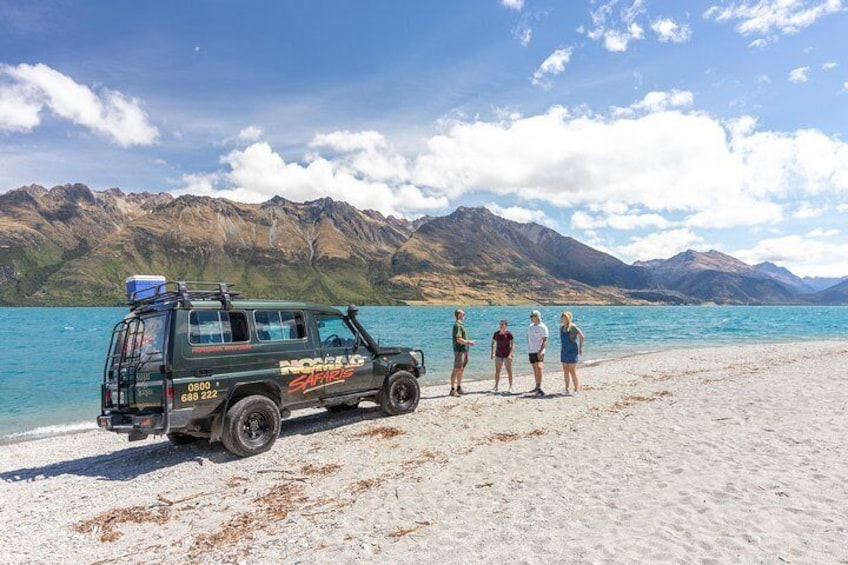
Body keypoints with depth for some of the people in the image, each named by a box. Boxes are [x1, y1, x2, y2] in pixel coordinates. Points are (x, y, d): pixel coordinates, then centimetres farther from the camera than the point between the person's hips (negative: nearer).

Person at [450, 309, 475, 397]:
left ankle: (459, 388, 20)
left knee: (461, 370, 13)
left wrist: (468, 342, 12)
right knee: (456, 370, -7)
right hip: (459, 350, -10)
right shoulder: (457, 325, -15)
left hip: (464, 350, 10)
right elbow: (459, 339, -22)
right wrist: (469, 342, -11)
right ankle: (452, 390, -4)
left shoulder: (461, 325, 16)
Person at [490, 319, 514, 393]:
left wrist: (510, 354, -16)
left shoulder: (509, 334, -9)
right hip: (498, 355, 4)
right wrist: (492, 353, 2)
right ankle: (496, 387, 15)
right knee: (497, 371, 7)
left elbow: (512, 344, -9)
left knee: (509, 371, 2)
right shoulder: (496, 334, 3)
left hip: (507, 355, -4)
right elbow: (493, 344, 11)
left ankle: (510, 387, 10)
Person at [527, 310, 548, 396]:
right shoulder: (530, 326, 14)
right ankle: (537, 387, 19)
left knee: (538, 369, -15)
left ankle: (539, 387, -18)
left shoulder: (542, 327, -9)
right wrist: (528, 349, 15)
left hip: (538, 352, -8)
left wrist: (540, 351, -22)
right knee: (535, 370, 12)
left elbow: (545, 340, -14)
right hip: (531, 351, 8)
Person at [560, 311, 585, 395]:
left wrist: (580, 348, -7)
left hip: (572, 352, -7)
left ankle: (576, 389, 5)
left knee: (572, 371, -4)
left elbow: (582, 337, -12)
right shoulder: (561, 328, 8)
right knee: (565, 370, 8)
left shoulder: (573, 327, -14)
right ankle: (567, 389, 15)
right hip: (564, 351, 7)